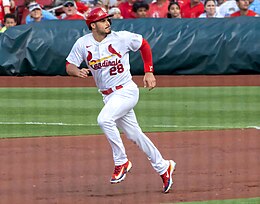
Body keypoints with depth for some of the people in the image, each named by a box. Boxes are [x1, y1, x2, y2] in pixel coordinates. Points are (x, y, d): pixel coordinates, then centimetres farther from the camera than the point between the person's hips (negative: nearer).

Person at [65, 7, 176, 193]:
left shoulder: (122, 38, -9)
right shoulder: (83, 44, -1)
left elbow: (144, 45, 6)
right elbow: (69, 66, 2)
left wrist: (149, 72, 2)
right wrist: (78, 72, -22)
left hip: (126, 91, -5)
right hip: (108, 96, 5)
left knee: (104, 119, -28)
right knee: (134, 134, 11)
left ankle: (122, 162, -15)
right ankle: (163, 167, 26)